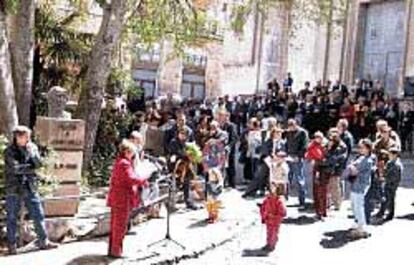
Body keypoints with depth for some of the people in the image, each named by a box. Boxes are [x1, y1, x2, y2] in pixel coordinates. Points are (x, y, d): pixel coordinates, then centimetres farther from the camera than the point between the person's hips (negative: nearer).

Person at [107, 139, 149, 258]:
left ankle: (112, 249, 24)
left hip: (115, 198, 10)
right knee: (120, 226, -1)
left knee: (114, 225, 16)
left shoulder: (118, 162, 14)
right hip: (123, 199, -10)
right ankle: (116, 251, 6)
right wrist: (143, 181, -15)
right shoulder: (125, 163, -18)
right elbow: (131, 178, -29)